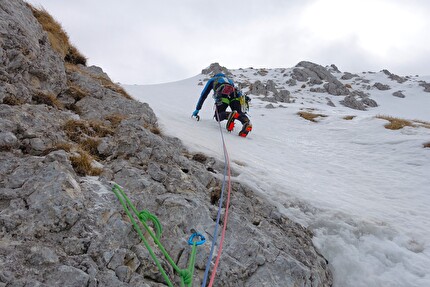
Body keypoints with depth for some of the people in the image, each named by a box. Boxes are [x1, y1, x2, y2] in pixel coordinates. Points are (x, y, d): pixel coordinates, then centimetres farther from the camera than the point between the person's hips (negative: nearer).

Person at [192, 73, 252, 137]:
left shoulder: (212, 80, 37)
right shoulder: (229, 80, 45)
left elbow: (203, 95, 35)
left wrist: (197, 109, 38)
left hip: (223, 96, -3)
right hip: (235, 96, 3)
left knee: (218, 116, 5)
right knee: (239, 113, 9)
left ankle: (230, 115, -28)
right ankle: (246, 122, -26)